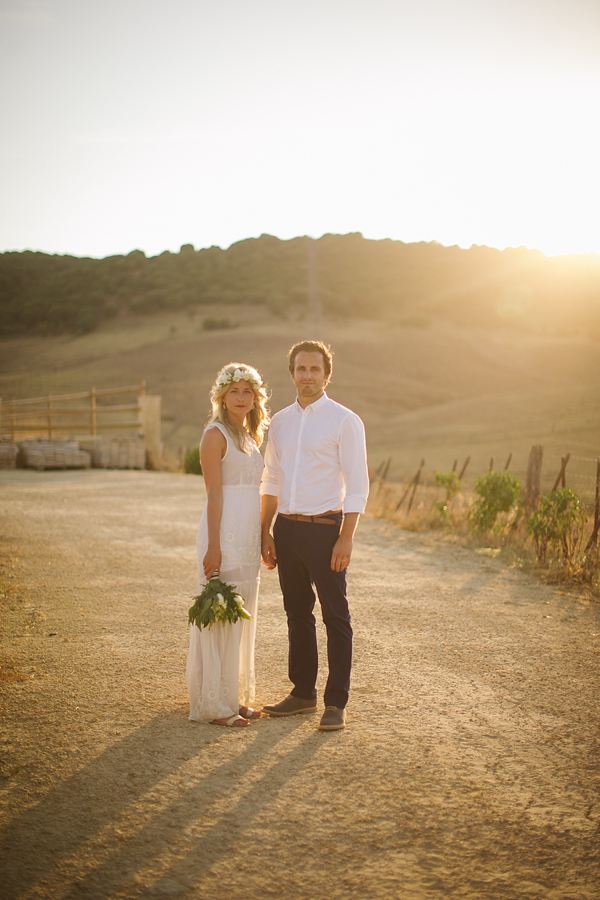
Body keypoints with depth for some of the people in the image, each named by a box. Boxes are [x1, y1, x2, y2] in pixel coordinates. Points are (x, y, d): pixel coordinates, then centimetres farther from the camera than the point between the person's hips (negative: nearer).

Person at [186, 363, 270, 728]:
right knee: (221, 615, -3)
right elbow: (214, 494, -14)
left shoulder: (251, 435, 16)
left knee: (243, 615, 14)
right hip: (225, 531, -8)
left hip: (249, 533, 9)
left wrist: (261, 539, 17)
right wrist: (214, 547, -18)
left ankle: (236, 696, 24)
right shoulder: (216, 435, -9)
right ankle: (214, 704, 5)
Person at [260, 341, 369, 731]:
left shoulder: (344, 421, -6)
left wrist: (346, 538, -15)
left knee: (336, 617, 2)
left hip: (325, 528, -5)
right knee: (297, 614, 14)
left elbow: (357, 485, -8)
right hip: (287, 528, 6)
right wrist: (266, 533, 12)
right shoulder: (280, 421, 11)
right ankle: (303, 693, 26)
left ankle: (336, 702, 10)